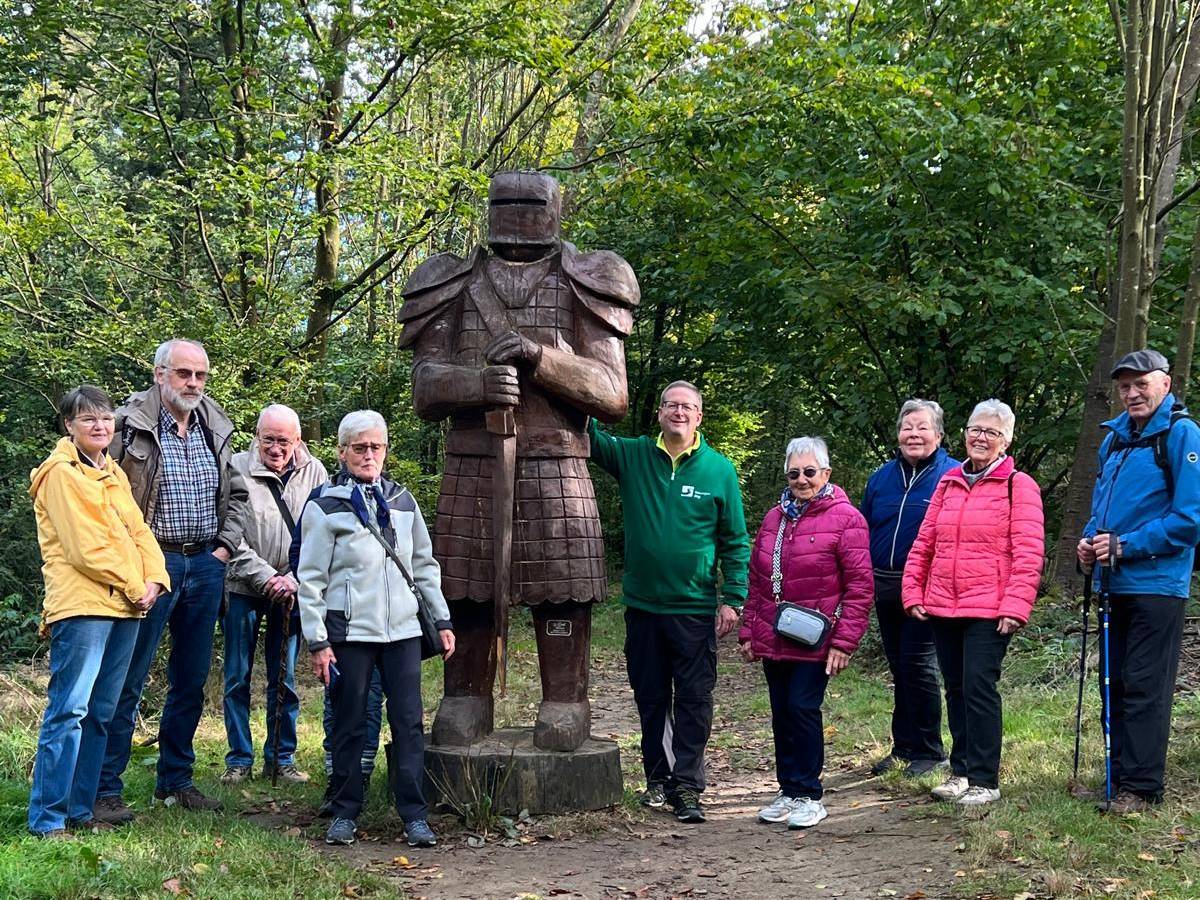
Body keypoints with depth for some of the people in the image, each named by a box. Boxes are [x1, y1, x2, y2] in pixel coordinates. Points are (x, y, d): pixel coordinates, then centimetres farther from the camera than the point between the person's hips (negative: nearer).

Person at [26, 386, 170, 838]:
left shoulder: (114, 474, 19)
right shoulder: (61, 474, -6)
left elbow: (139, 531, 15)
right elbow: (84, 547, -13)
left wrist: (154, 579, -2)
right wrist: (133, 586, -10)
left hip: (124, 606, 8)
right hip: (82, 604, -8)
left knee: (100, 714, 10)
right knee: (69, 709, -9)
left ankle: (80, 810, 17)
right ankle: (47, 818, -5)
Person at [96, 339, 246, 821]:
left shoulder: (215, 429, 10)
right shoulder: (130, 426, -8)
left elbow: (235, 492, 21)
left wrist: (225, 546, 9)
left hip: (205, 564, 6)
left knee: (192, 680, 12)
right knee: (128, 680, -4)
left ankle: (175, 780, 24)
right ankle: (105, 789, 3)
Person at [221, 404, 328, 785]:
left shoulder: (314, 474, 1)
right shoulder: (236, 470, -5)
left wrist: (292, 579, -12)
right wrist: (265, 577, -13)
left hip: (291, 592, 2)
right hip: (242, 589, -1)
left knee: (284, 679, 8)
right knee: (238, 678, 4)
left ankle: (281, 757, 18)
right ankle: (239, 759, 13)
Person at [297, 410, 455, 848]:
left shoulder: (403, 501, 11)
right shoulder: (325, 508, -2)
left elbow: (425, 565, 18)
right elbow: (310, 578, -3)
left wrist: (442, 620, 14)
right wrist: (317, 641, -7)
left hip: (403, 631, 3)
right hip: (350, 633, -3)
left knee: (409, 723, 0)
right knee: (349, 725, 4)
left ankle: (414, 815, 4)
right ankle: (345, 813, 16)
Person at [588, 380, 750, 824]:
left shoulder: (720, 470, -1)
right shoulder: (631, 456, 3)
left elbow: (736, 541, 1)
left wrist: (733, 598, -5)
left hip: (695, 608, -2)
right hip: (642, 604, 2)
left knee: (694, 700, 0)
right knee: (650, 697, 12)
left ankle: (687, 786, 6)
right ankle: (658, 777, 25)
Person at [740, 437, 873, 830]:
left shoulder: (845, 518, -7)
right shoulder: (774, 518, 13)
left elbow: (860, 585, -10)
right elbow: (756, 579, 17)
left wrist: (844, 641, -13)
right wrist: (749, 631, 13)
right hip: (773, 639, 6)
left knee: (802, 708, -8)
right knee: (781, 713, 10)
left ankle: (808, 794, 4)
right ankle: (788, 790, 21)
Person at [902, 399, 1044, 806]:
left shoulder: (1019, 486, -3)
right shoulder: (948, 483, 14)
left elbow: (1028, 552, -9)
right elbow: (924, 543, 15)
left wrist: (1015, 606, -16)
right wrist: (913, 592, 7)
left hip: (989, 612, -6)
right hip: (942, 607, 6)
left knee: (979, 688, -8)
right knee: (956, 688, 12)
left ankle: (984, 780, 1)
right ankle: (961, 770, 23)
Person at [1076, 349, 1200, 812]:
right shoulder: (1115, 438, 13)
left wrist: (1124, 546, -17)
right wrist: (1091, 540, 2)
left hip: (1156, 585, -7)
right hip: (1117, 585, 7)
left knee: (1145, 688, -3)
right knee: (1115, 684, 13)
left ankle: (1141, 787, 4)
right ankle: (1120, 775, 23)